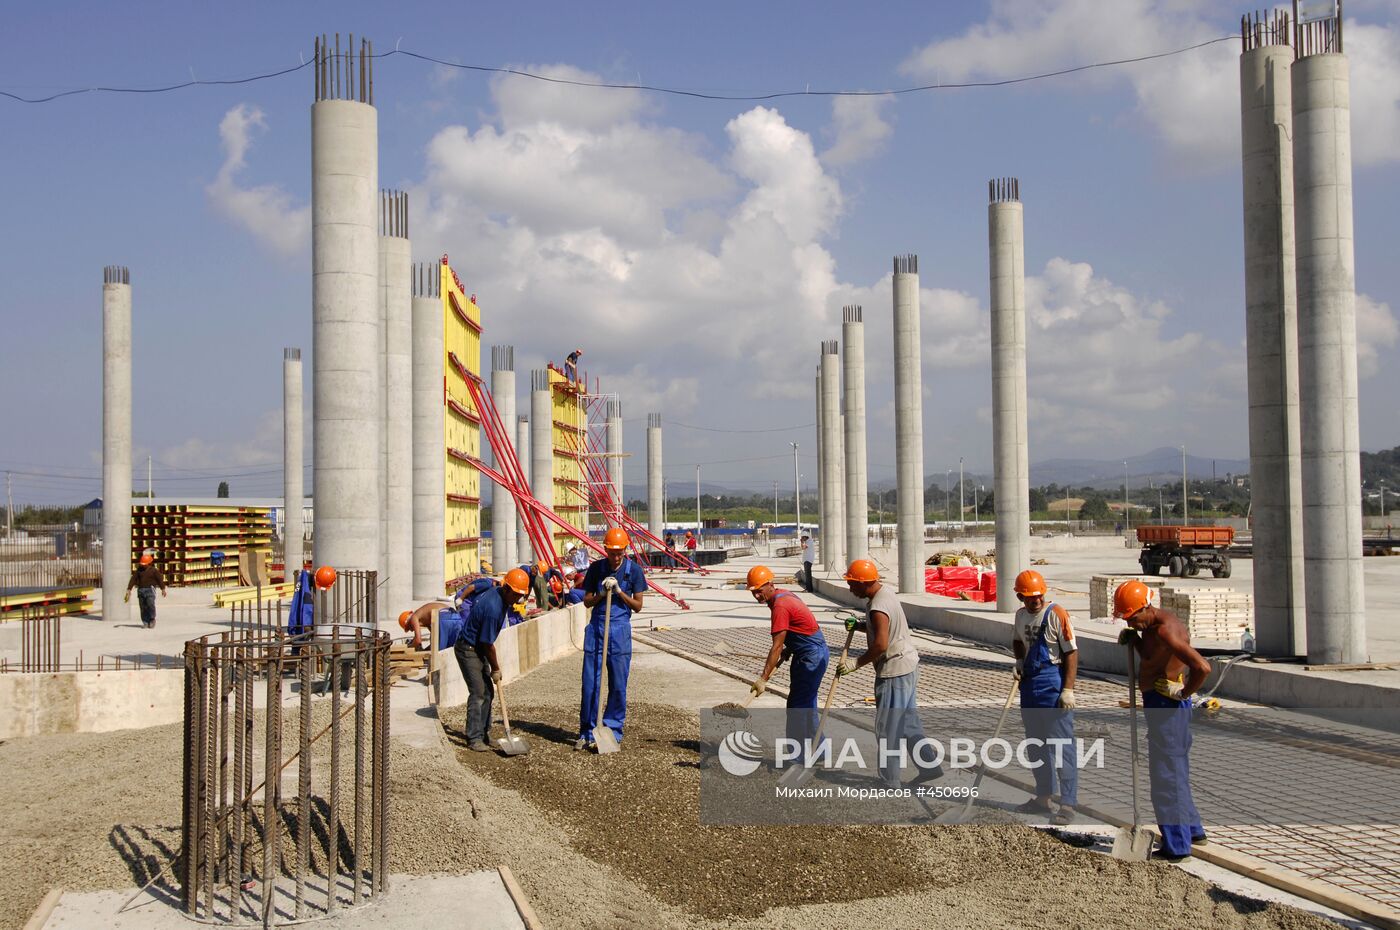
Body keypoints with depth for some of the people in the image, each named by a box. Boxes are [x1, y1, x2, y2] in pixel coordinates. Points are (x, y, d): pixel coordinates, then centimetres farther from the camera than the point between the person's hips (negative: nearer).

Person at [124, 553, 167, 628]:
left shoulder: (154, 570, 2)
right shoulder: (139, 570, 11)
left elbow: (160, 579, 1)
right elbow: (133, 579, 6)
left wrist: (163, 589, -3)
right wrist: (129, 590, -3)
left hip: (150, 590, -4)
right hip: (140, 590, 4)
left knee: (150, 605, -16)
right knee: (143, 607, 1)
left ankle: (152, 620, 3)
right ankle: (145, 622, 6)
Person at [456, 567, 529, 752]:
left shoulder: (497, 593, -1)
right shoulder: (493, 608, -30)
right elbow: (488, 644, -23)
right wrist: (495, 669, -9)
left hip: (478, 649, 10)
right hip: (468, 651, -10)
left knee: (487, 692, 11)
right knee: (478, 693, -12)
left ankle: (483, 733, 18)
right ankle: (474, 739, -8)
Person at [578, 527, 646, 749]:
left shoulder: (634, 570, -1)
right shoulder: (596, 568, 2)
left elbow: (637, 605, 1)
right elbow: (587, 601, 7)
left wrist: (619, 591, -13)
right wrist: (602, 593, -12)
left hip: (620, 629, -1)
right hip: (596, 627, 1)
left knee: (618, 685, 2)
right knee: (590, 683, 0)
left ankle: (614, 730, 14)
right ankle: (586, 732, 8)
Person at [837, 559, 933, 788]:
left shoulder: (878, 608, -23)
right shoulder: (885, 593, 9)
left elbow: (880, 644, -30)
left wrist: (855, 665, -22)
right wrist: (860, 625, 4)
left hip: (894, 670, -10)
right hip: (908, 665, 10)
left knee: (888, 726, -1)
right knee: (908, 721, 17)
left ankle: (889, 780, 7)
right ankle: (929, 767, 22)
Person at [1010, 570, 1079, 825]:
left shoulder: (1056, 614, -13)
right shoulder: (1021, 615, 8)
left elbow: (1072, 653, -14)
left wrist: (1068, 690, -19)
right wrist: (1019, 662, 8)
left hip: (1053, 683, -8)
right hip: (1030, 683, 8)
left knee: (1061, 745, -6)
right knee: (1035, 744, 16)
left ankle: (1068, 804, -2)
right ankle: (1042, 797, 29)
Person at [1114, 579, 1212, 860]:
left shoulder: (1165, 630, -24)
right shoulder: (1151, 625, 8)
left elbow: (1202, 668, -31)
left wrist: (1184, 693, -17)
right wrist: (1134, 639, 6)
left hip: (1167, 705, -11)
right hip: (1158, 702, 11)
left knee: (1166, 773, -4)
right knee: (1175, 769, 22)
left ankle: (1177, 845, 2)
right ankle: (1191, 829, 35)